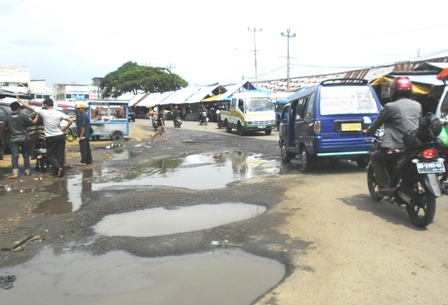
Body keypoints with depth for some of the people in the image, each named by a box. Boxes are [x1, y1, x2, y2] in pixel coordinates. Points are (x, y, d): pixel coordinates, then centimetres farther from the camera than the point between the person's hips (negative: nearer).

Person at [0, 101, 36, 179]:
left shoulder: (7, 118, 3)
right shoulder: (23, 116, -8)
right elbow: (33, 123, -3)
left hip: (14, 139, 2)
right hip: (24, 138, -2)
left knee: (14, 156, -3)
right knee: (26, 155, 10)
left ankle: (15, 173, -13)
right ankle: (27, 171, 15)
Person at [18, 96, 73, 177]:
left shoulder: (43, 112, -7)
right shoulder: (59, 113, -1)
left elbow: (29, 107, -1)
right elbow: (70, 121, -6)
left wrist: (19, 99, 11)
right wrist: (64, 129, 3)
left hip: (50, 137, -2)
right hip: (60, 136, 2)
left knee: (50, 155, 10)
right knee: (60, 154, 8)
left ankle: (57, 167, -14)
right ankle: (59, 171, 8)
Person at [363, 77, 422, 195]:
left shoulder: (390, 106, -5)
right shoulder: (418, 106, 11)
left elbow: (377, 123, 4)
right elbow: (418, 124, 23)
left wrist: (367, 132, 22)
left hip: (396, 147, -6)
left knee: (376, 158, 16)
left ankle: (384, 186, 4)